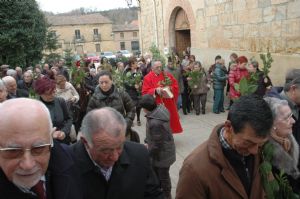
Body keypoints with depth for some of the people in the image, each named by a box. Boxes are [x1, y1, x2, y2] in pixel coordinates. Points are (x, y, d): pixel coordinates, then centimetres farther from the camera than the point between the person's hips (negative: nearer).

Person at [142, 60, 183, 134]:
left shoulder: (167, 75, 6)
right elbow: (145, 92, -10)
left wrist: (170, 88, -14)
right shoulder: (147, 78, -5)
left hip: (169, 104, 4)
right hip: (156, 105, -4)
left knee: (170, 121, 12)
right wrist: (155, 91, -24)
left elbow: (175, 86, 7)